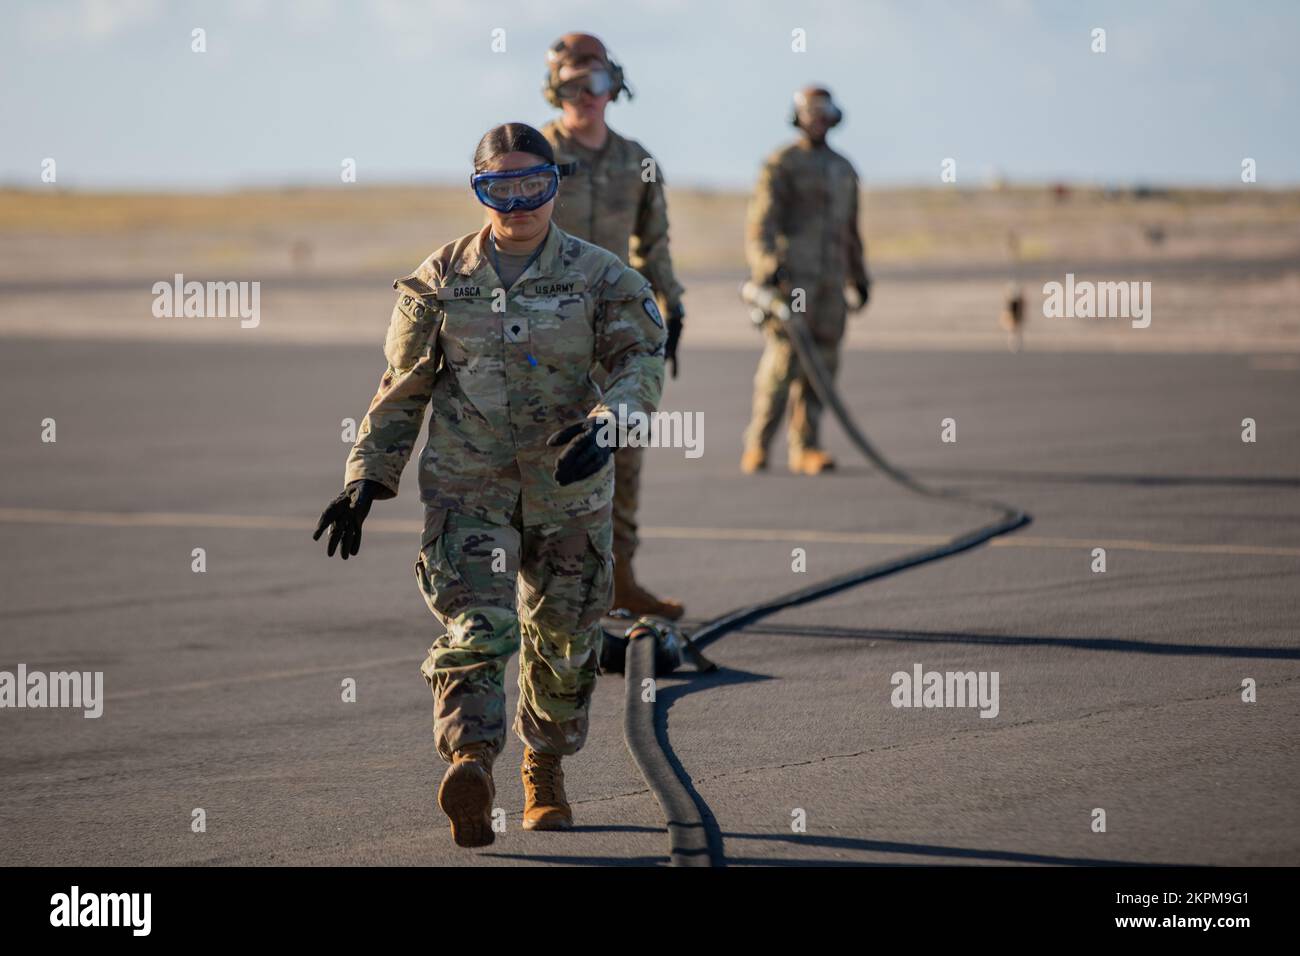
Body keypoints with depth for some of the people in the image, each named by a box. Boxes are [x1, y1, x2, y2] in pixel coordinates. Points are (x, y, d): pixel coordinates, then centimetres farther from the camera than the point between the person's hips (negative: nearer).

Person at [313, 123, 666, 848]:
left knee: (563, 638, 12)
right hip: (466, 482, -1)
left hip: (567, 486, 1)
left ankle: (546, 770, 33)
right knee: (475, 624, -20)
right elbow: (404, 388, 7)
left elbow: (642, 361, -8)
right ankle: (472, 763, -36)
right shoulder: (442, 278, 3)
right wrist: (367, 481, 3)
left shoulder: (600, 277, 0)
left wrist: (608, 424, -29)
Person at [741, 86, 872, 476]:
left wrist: (860, 278, 25)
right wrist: (767, 265, -23)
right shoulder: (781, 164, 1)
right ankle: (757, 446, -7)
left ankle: (805, 449, 5)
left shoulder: (843, 170, 21)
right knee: (783, 359, -12)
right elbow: (761, 221, -9)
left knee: (821, 363, 2)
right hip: (790, 277, -6)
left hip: (830, 282, 6)